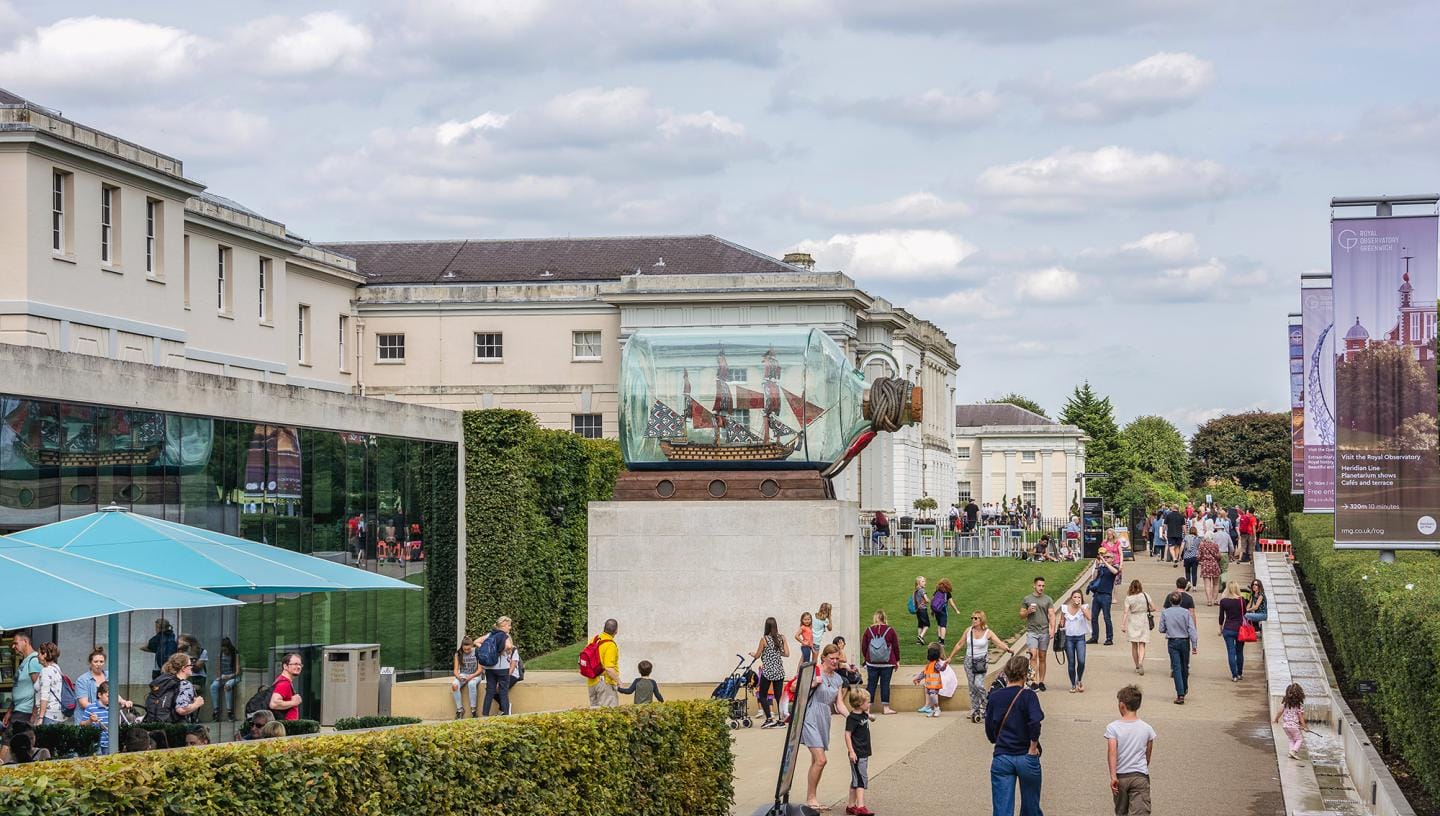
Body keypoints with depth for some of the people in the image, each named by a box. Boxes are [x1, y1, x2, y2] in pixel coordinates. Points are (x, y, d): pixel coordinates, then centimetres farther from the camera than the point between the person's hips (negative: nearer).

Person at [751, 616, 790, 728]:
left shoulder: (764, 639, -8)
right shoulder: (781, 638, 2)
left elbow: (757, 656, -2)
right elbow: (787, 654, 3)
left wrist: (752, 654, 20)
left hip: (767, 671, -4)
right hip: (779, 671, 4)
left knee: (762, 695, 7)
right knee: (779, 696, 8)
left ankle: (769, 718, -6)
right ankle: (781, 719, 4)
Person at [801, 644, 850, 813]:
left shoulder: (837, 678, 13)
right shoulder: (814, 672, -7)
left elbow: (839, 704, 12)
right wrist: (813, 684, -22)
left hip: (824, 721, 7)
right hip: (810, 718, -7)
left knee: (816, 762, 10)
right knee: (820, 760, -13)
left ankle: (812, 798, 16)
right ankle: (810, 798, -4)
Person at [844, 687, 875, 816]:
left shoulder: (864, 715, 10)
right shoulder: (852, 718, -17)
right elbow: (847, 734, -19)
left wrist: (868, 713, 16)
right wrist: (851, 751, -23)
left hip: (864, 753, 10)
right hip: (857, 754, -10)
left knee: (856, 780, 14)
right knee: (861, 779, -13)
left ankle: (851, 805, 22)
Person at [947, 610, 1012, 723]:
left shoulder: (988, 633, -7)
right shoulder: (968, 631, 3)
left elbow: (999, 643, -18)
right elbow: (960, 645, 13)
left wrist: (1007, 648, -40)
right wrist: (950, 657, 19)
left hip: (981, 662, -4)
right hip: (969, 661, 4)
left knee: (979, 685, -18)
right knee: (972, 688, 5)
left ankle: (983, 708, -5)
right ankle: (974, 711, 12)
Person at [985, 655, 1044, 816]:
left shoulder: (994, 697, 3)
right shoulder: (1028, 695, -8)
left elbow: (990, 732, 6)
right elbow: (1035, 721, -25)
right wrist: (1033, 748, -13)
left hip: (1001, 759, 2)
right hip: (1026, 758, -2)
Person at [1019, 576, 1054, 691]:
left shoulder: (1048, 600, 8)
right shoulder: (1026, 599, 7)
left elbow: (1051, 615, 4)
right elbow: (1021, 615, 12)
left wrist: (1052, 629, -10)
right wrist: (1028, 611, -9)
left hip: (1044, 631, 1)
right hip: (1032, 631, -1)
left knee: (1042, 658, 6)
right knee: (1033, 656, -13)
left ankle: (1041, 682, 12)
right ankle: (1035, 681, -14)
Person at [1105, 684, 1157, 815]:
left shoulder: (1113, 727, -7)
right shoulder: (1147, 728, 1)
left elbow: (1112, 752, -17)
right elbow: (1148, 754, 11)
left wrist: (1113, 776, -18)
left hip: (1121, 776, 0)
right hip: (1140, 776, 0)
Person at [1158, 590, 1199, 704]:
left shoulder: (1165, 612, -6)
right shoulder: (1186, 613, -8)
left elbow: (1162, 629, -1)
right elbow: (1192, 630, -9)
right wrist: (1194, 645, -6)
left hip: (1172, 642, -1)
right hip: (1184, 641, 1)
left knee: (1176, 668, -2)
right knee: (1184, 667, 17)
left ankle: (1180, 695, -11)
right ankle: (1184, 690, 34)